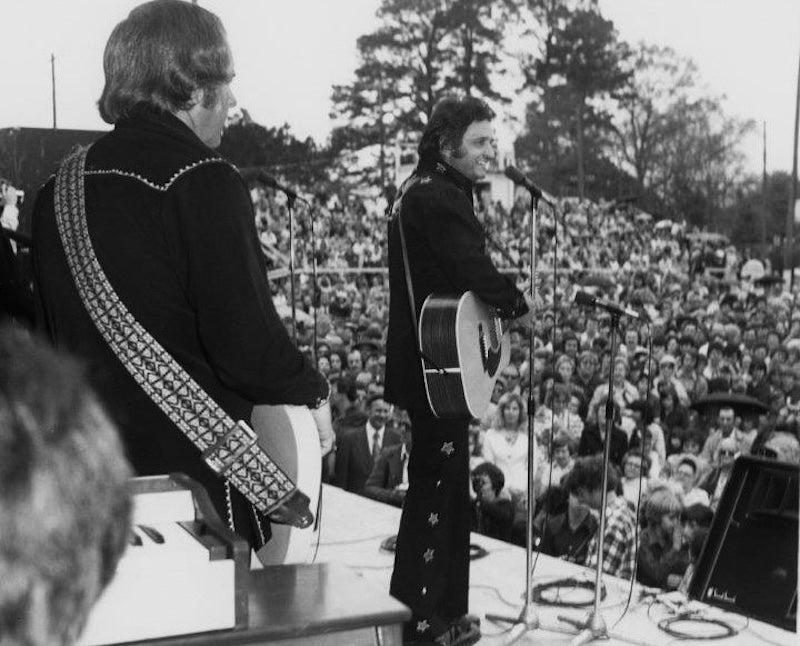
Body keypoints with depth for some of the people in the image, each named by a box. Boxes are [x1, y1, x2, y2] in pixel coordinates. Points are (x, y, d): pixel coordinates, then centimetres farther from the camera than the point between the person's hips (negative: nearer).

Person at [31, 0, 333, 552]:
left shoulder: (62, 186, 7)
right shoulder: (204, 181, -16)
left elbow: (49, 329, 14)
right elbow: (249, 343, -20)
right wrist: (314, 393, -2)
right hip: (190, 463, -7)